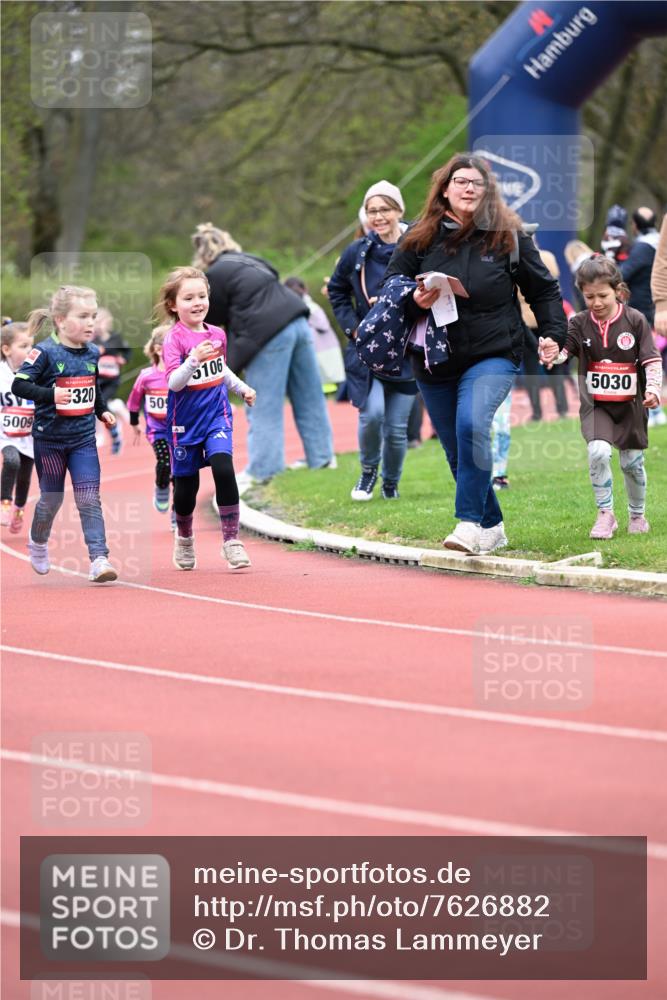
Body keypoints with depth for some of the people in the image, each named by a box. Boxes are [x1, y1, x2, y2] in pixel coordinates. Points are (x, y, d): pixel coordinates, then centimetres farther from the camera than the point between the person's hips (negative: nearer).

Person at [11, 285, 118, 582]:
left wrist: (102, 411, 9)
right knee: (51, 499, 10)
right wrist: (50, 395, -29)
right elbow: (19, 385, -18)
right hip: (50, 438, -3)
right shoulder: (45, 352, -15)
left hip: (84, 438, 3)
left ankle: (99, 559, -11)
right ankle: (38, 543, 38)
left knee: (89, 499, -7)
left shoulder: (92, 353, 4)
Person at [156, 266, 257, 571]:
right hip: (185, 420, -3)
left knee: (223, 467, -20)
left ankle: (231, 539, -12)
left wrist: (242, 388, 19)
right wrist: (194, 360, -37)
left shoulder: (217, 335, 4)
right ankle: (184, 539, 34)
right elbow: (174, 382, -24)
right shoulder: (174, 339, -13)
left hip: (217, 414, 3)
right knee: (186, 484, 6)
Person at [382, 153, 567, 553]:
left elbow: (543, 290, 8)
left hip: (493, 355, -3)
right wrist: (415, 301, -14)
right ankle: (492, 526, 26)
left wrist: (554, 336, -3)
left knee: (472, 425, -28)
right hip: (435, 360, 3)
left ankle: (469, 522, -26)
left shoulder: (509, 236, 0)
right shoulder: (420, 238, 3)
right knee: (457, 451, 9)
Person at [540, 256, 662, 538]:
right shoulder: (580, 323, -4)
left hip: (630, 404, 0)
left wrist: (653, 390, -20)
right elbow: (563, 351, -15)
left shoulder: (635, 320, -7)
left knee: (632, 462, 8)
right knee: (598, 451, -21)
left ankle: (637, 515, 32)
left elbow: (652, 360, -6)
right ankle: (605, 515, -8)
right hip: (595, 404, 0)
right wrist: (551, 352, -38)